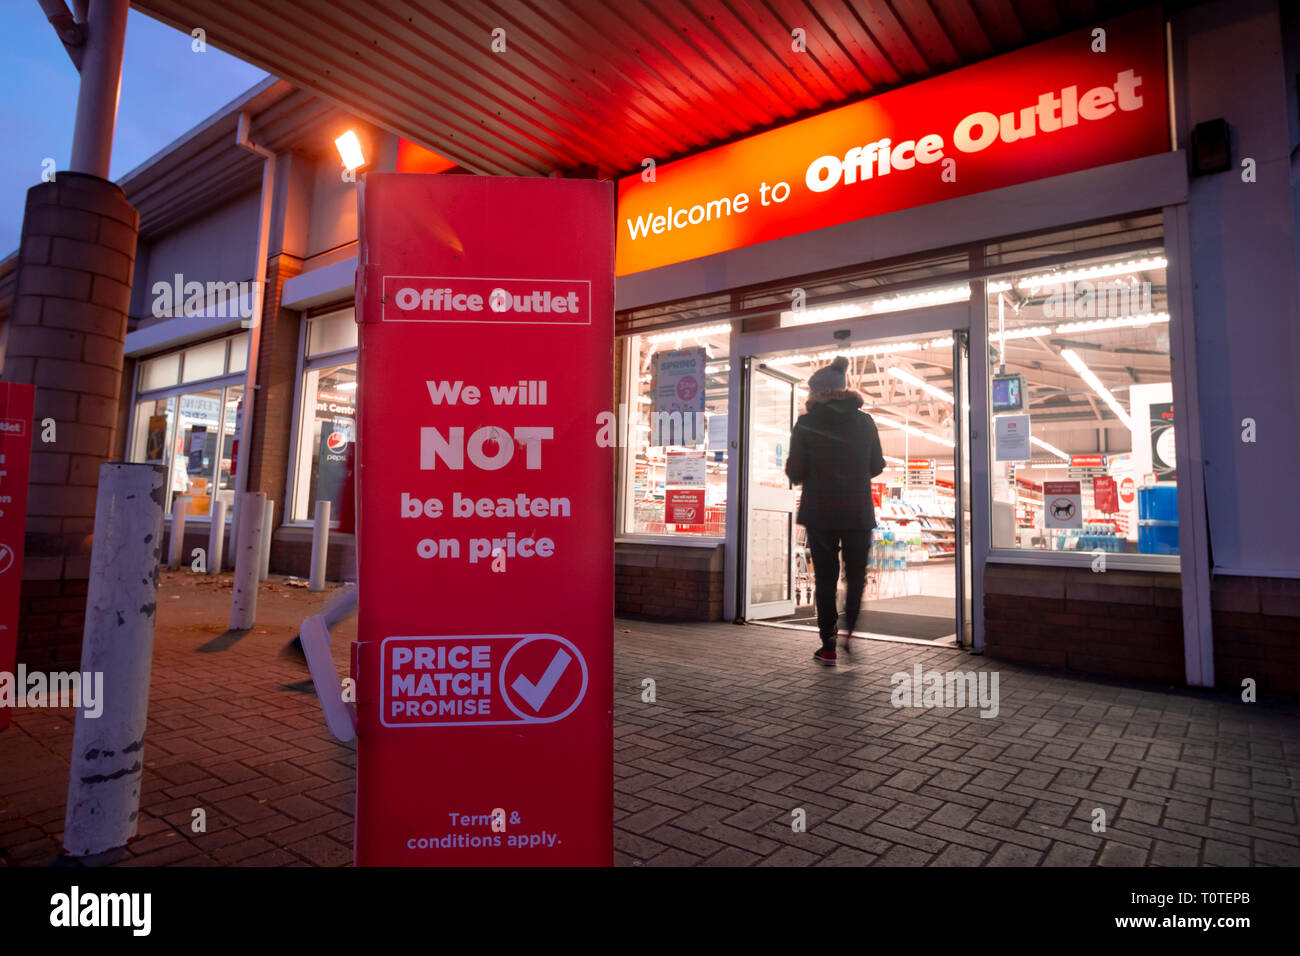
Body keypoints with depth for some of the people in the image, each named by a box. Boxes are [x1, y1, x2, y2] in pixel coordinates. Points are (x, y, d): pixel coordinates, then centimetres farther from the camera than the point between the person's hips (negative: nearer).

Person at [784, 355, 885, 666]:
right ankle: (851, 632, 0)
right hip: (858, 512, 2)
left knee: (825, 578, 7)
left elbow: (795, 472, -6)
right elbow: (876, 466, 8)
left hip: (819, 513, -1)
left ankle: (828, 646, 9)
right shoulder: (865, 422, 1)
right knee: (856, 576, 15)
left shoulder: (806, 424, -7)